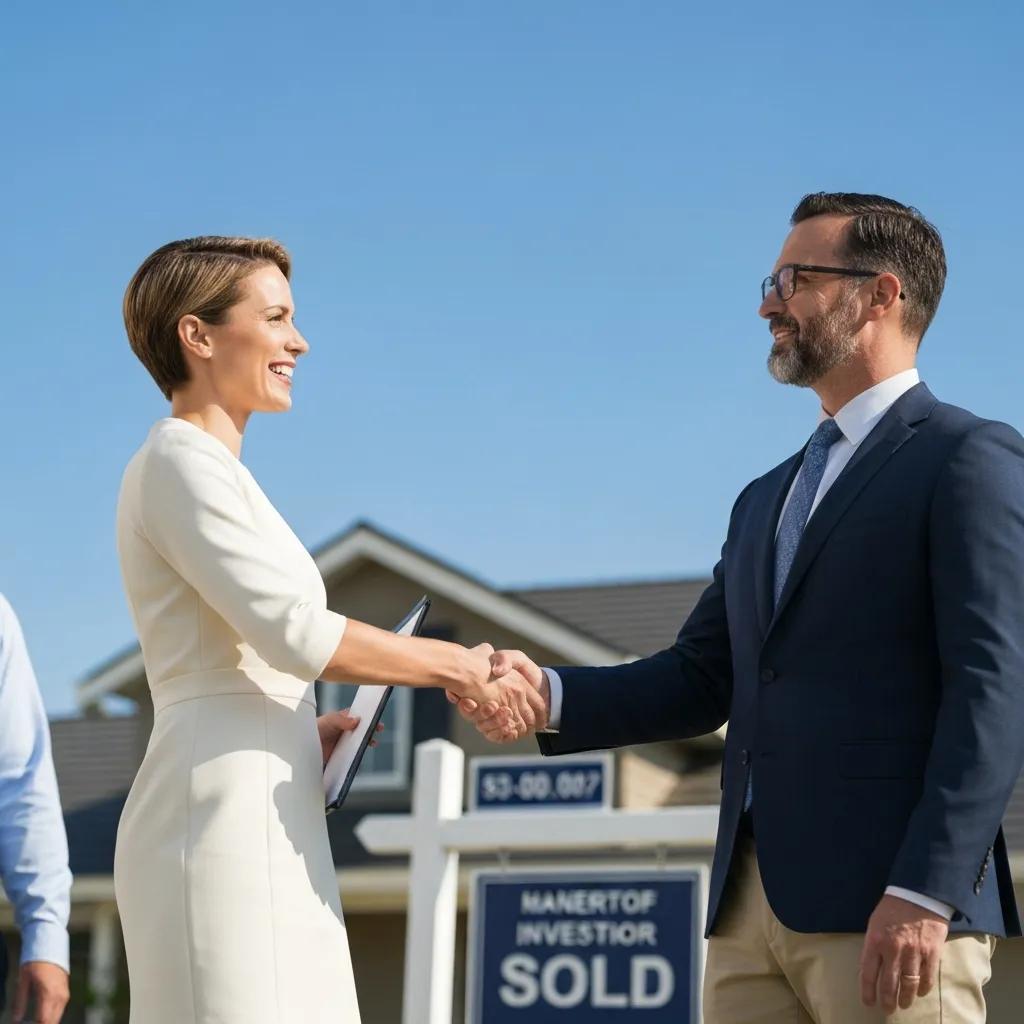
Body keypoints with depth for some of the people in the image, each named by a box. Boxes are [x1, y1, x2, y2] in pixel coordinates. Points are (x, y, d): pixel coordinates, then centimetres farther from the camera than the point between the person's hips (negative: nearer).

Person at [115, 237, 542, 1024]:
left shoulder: (211, 469, 22)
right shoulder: (182, 459, -6)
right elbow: (294, 630, -17)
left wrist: (317, 734, 8)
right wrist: (459, 667, -8)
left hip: (258, 832, 9)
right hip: (224, 831, -9)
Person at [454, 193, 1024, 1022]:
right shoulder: (767, 500, 24)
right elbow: (698, 683, 19)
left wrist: (924, 894, -21)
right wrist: (551, 694, 1)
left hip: (890, 907, -7)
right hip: (753, 906, 8)